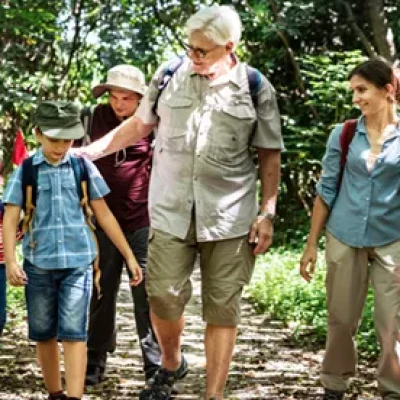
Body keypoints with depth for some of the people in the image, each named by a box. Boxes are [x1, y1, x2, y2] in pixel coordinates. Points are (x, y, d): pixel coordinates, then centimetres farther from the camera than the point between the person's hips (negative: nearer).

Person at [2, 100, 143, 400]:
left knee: (74, 333, -8)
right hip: (39, 263, 1)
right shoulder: (26, 171, 2)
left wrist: (129, 256, 8)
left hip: (77, 262, -1)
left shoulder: (83, 167, 3)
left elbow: (103, 214, 8)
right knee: (44, 335, 11)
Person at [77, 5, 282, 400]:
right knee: (164, 296, -2)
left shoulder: (255, 87, -1)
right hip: (171, 211, 1)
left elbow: (270, 154, 5)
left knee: (222, 307, 2)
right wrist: (88, 151, 10)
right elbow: (139, 124, 15)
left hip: (230, 215, -1)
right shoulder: (170, 75, 2)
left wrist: (267, 212, 0)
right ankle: (171, 364, 28)